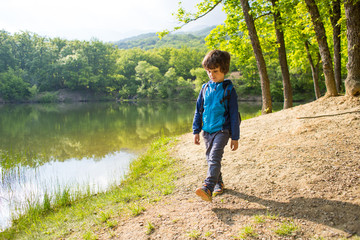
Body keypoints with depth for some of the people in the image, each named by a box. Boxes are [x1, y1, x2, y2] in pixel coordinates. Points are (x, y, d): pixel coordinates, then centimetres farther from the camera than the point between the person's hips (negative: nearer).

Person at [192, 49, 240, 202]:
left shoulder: (228, 89, -5)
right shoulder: (205, 88, 8)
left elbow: (234, 114, -3)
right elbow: (198, 110, 13)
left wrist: (235, 137, -4)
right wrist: (196, 131, 9)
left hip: (222, 130, -5)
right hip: (207, 130, 6)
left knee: (214, 158, -20)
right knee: (210, 159, 13)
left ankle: (208, 188, -28)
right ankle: (219, 184, 31)